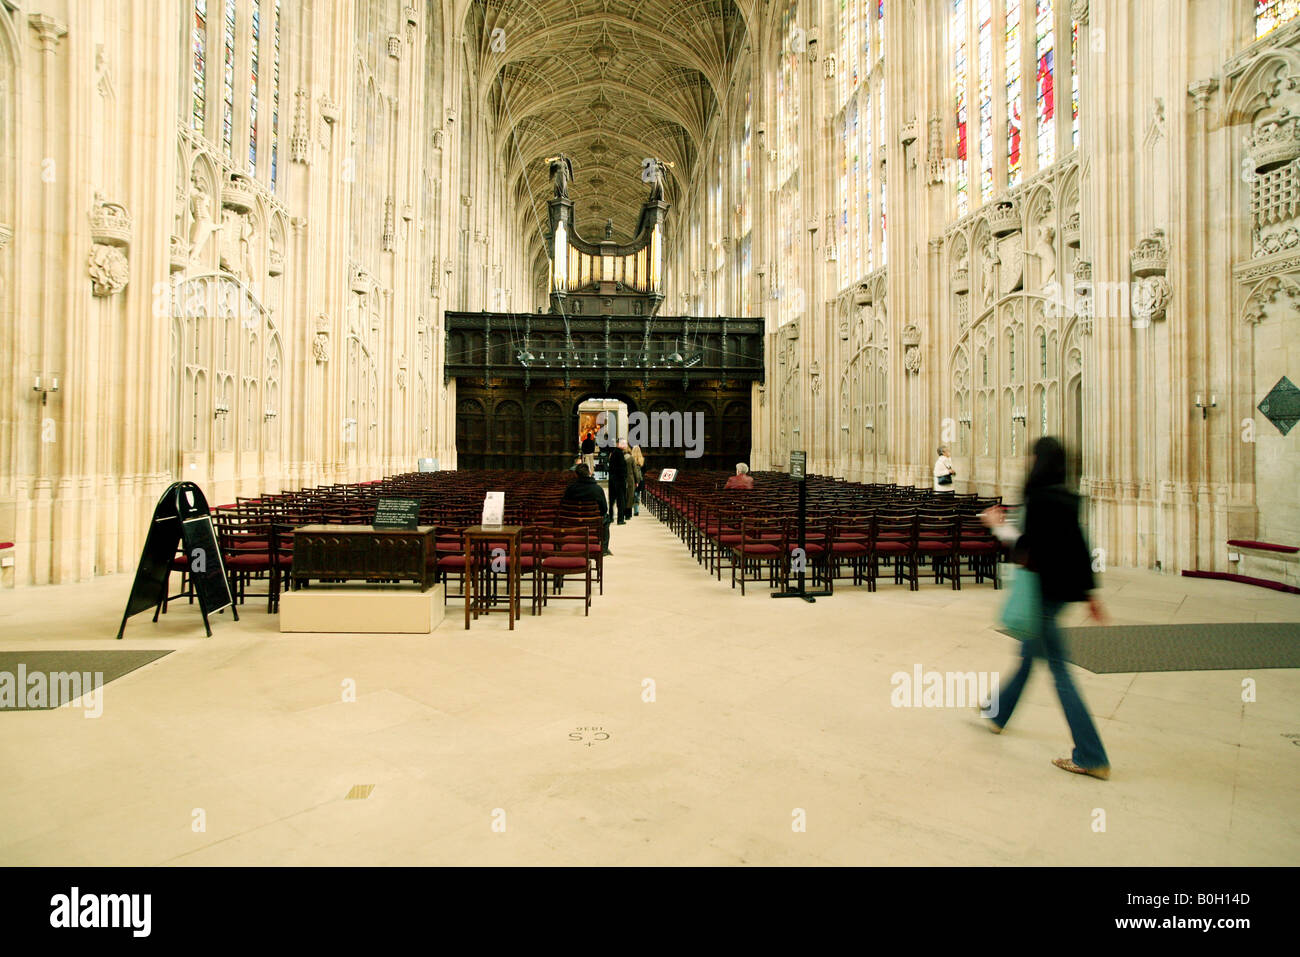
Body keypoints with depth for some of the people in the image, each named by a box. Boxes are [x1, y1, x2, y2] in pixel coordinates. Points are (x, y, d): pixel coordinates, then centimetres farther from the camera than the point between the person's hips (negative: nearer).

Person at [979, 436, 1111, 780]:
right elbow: (1080, 546, 11)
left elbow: (1028, 545, -20)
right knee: (1029, 651, 21)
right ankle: (998, 713, 39)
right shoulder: (1068, 498, 8)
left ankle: (1092, 758, 7)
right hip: (1066, 586, 9)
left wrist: (999, 525, -4)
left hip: (1044, 588, -9)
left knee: (1058, 670, 0)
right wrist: (1090, 592, 16)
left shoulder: (1039, 497, -17)